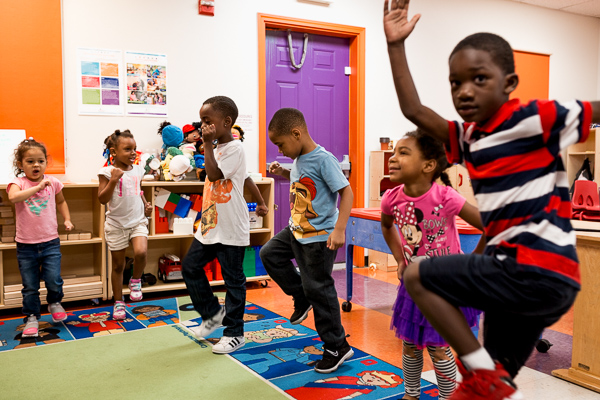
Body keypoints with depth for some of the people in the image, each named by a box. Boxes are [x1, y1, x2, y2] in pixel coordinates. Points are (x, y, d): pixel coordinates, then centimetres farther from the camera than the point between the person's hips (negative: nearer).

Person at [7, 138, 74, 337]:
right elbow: (13, 197, -32)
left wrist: (67, 219, 11)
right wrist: (38, 186, -29)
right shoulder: (18, 183, -7)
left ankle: (54, 303, 24)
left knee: (53, 280, -6)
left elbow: (61, 202, 22)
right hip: (26, 244, -1)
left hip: (50, 242, 1)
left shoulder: (52, 182, 2)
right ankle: (32, 317, 25)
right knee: (30, 287, 7)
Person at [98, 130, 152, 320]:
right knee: (118, 265, 8)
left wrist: (146, 204, 6)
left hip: (138, 221, 2)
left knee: (140, 253, -24)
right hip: (116, 224, -2)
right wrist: (113, 180, -23)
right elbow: (102, 199, -13)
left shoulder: (138, 170, 7)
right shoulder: (107, 172, -7)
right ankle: (118, 302, 24)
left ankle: (135, 280, 7)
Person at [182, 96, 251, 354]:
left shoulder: (234, 149, -13)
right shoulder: (216, 149, 13)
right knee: (190, 267, 12)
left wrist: (207, 144, -17)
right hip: (210, 226, 9)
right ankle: (213, 313, 28)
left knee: (233, 280, 2)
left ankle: (234, 334, 15)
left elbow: (214, 174, -25)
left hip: (231, 230, -9)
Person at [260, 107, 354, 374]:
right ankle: (302, 298, 29)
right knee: (269, 254, 17)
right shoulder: (299, 159, 4)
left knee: (318, 288, 0)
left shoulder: (323, 159, -21)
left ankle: (337, 347, 16)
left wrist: (339, 230, -29)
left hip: (319, 237, -9)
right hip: (296, 230, 9)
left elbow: (346, 192, -22)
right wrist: (281, 172, 8)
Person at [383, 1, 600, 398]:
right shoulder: (471, 138, 11)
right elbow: (414, 110, 12)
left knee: (417, 276, -7)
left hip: (535, 271, -8)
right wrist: (396, 45, 11)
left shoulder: (534, 118, -7)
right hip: (520, 275, 8)